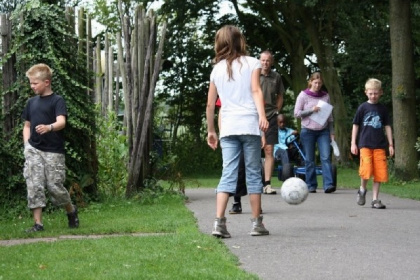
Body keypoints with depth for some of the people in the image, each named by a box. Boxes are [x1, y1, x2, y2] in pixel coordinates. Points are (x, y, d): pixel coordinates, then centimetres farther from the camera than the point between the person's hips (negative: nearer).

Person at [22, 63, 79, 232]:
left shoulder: (57, 101, -5)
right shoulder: (31, 102, 13)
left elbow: (61, 122, -20)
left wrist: (49, 127, -42)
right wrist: (26, 146, 6)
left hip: (54, 151, -5)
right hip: (34, 150, 5)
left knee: (54, 186, -3)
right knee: (34, 186, -5)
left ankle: (71, 211, 24)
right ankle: (38, 223, -1)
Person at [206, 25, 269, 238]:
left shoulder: (217, 69, 14)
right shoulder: (252, 63, 6)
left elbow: (210, 105, 13)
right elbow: (255, 90, -10)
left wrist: (210, 130, 22)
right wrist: (262, 115, -20)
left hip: (227, 128, 2)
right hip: (249, 125, -2)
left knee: (228, 174, 1)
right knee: (253, 173, 5)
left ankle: (219, 222, -12)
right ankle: (256, 222, 9)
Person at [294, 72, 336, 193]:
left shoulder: (325, 96, 8)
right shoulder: (303, 95, 1)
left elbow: (330, 115, 13)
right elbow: (297, 113, -2)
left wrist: (331, 132, 9)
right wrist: (311, 110, -16)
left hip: (323, 131, 1)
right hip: (308, 131, -1)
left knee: (326, 157, -11)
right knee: (309, 160, 2)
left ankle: (328, 185, -17)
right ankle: (311, 186, 11)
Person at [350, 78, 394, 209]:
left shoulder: (383, 109, 9)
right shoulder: (363, 107, 4)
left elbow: (387, 127, 14)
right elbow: (355, 125, 7)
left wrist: (390, 145, 10)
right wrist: (353, 143, 3)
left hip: (379, 145, 2)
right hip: (365, 144, -2)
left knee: (379, 173, -1)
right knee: (366, 169, -17)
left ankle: (375, 199, 7)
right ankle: (362, 189, 11)